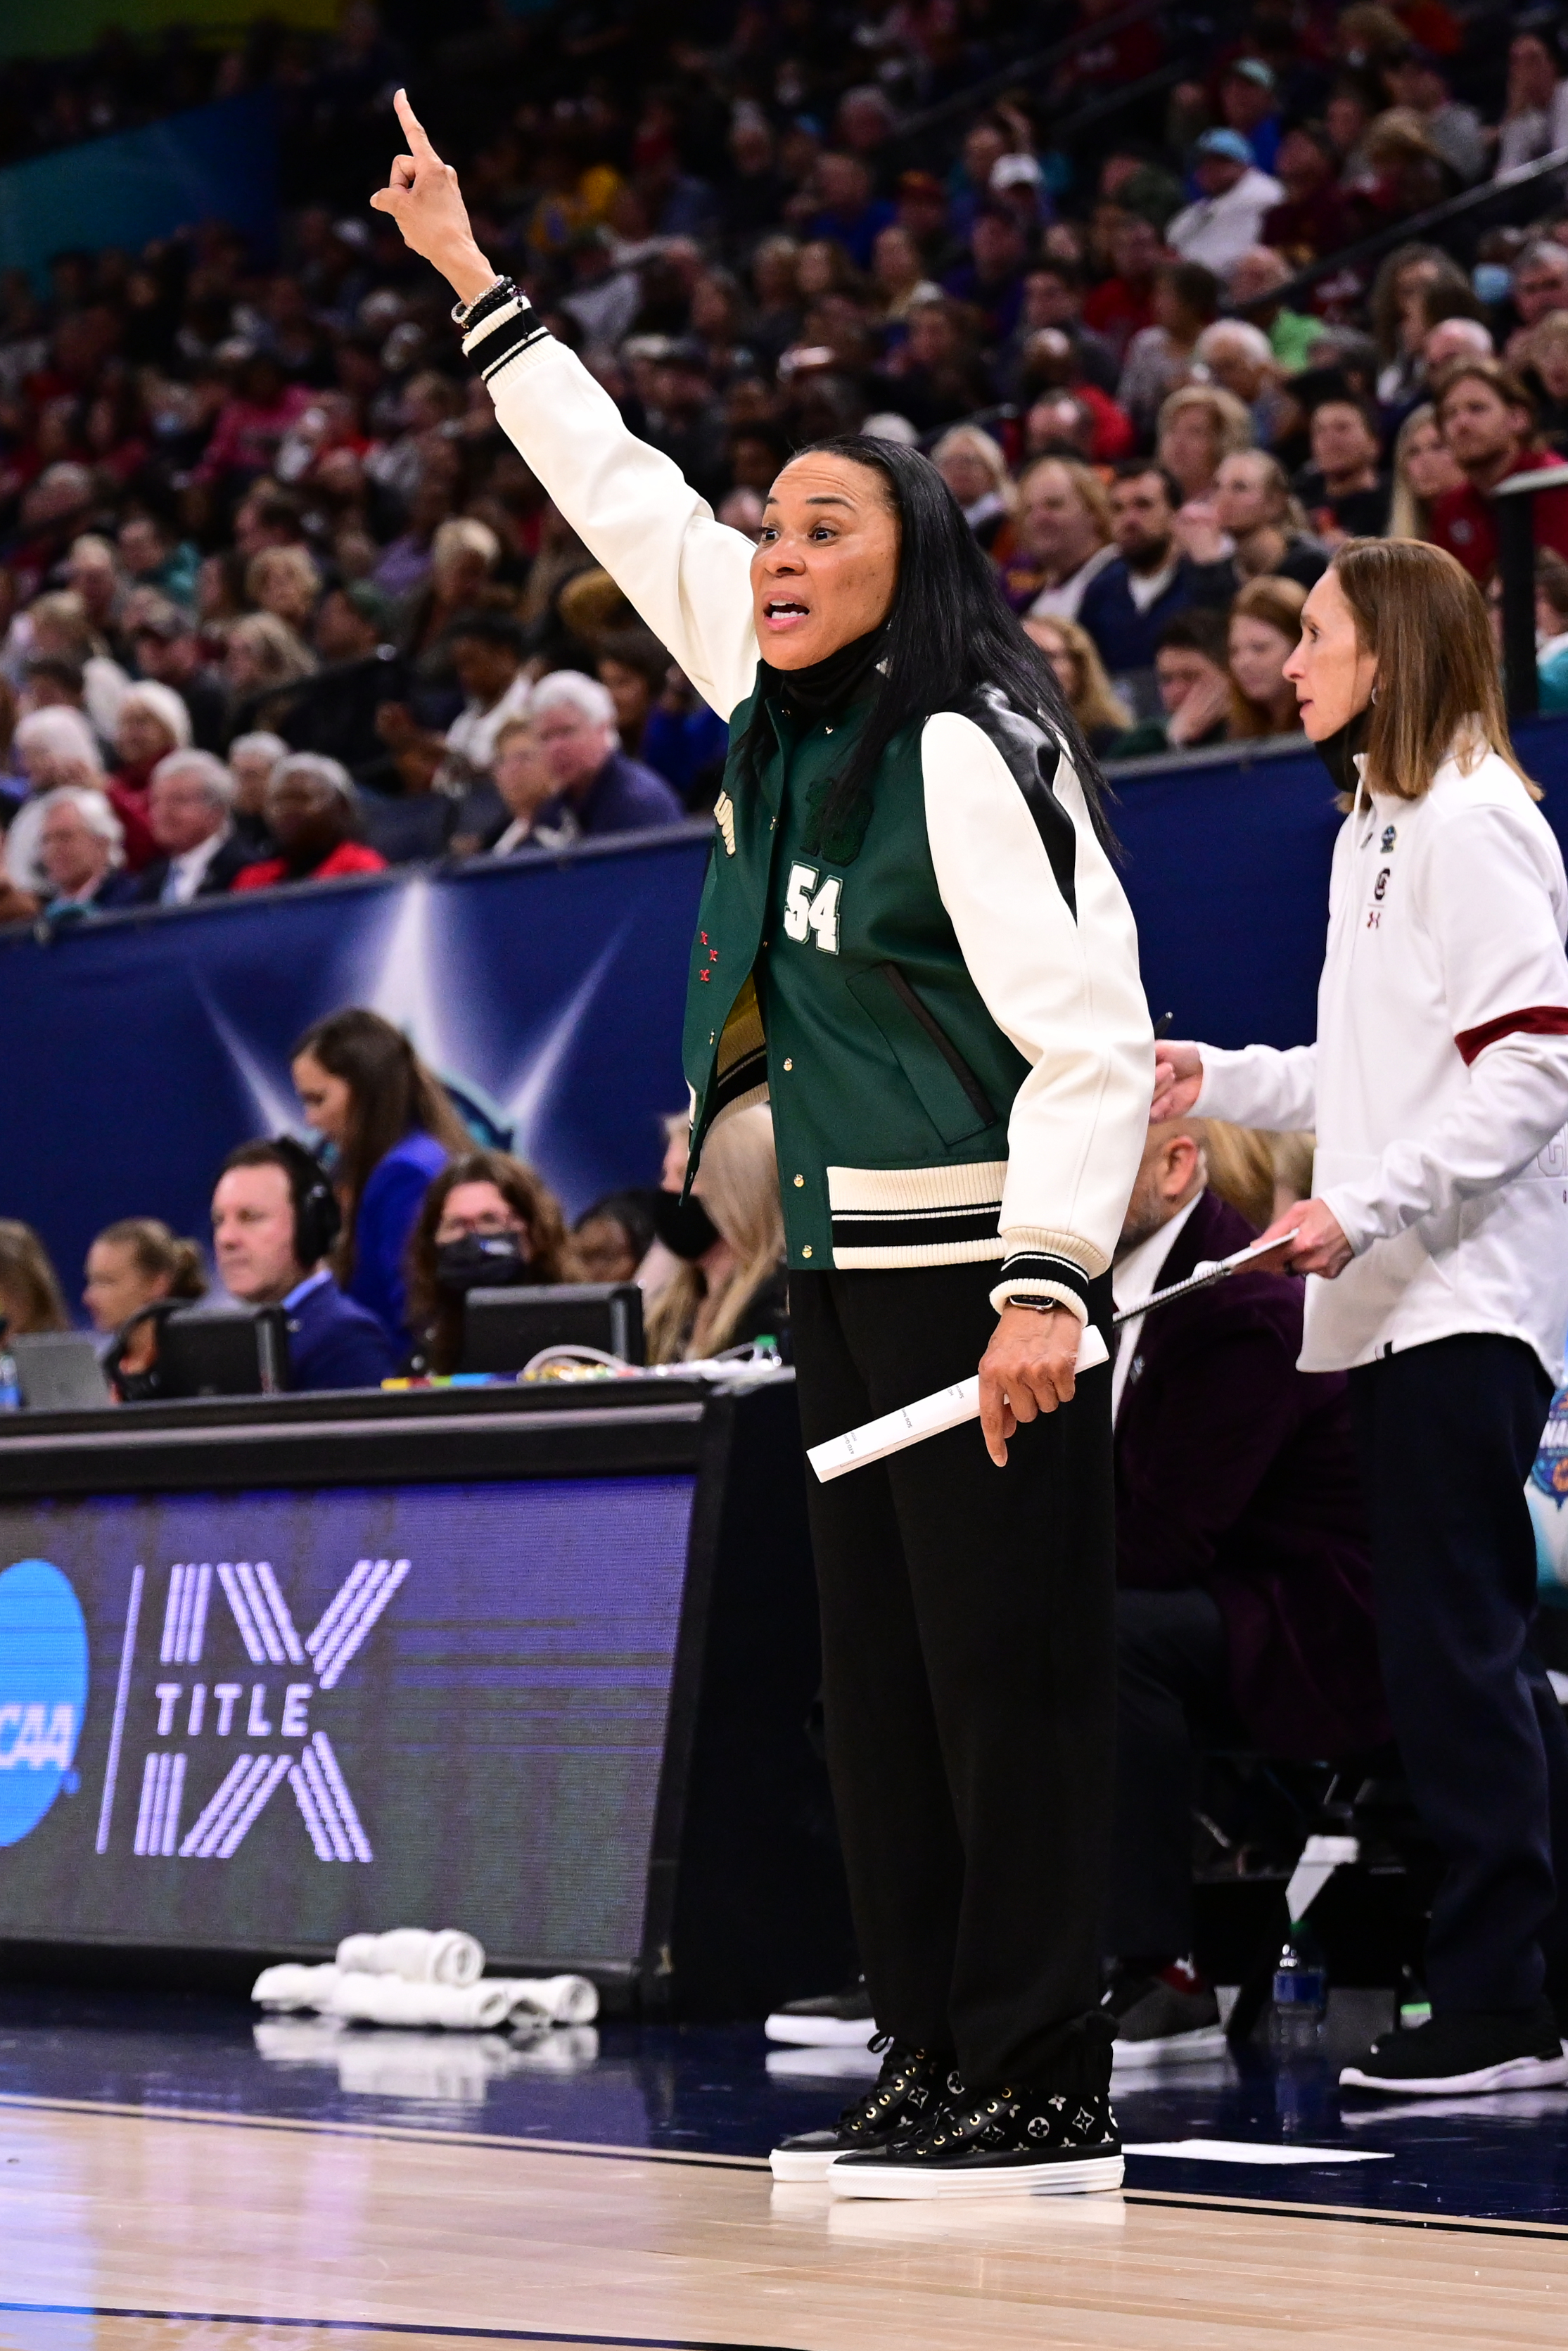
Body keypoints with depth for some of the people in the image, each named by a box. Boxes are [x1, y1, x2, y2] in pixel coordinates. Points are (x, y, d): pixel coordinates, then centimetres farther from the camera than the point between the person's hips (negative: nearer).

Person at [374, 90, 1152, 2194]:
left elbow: (1090, 1033, -17)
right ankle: (933, 2061, 13)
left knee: (1007, 1672, -7)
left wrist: (1048, 1285, -25)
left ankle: (1047, 2090, -4)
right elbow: (633, 510, 23)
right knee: (879, 1682, 8)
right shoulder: (785, 722, 11)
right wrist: (474, 283, 27)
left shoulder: (968, 750, -12)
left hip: (981, 1266, -9)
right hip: (845, 1268, 9)